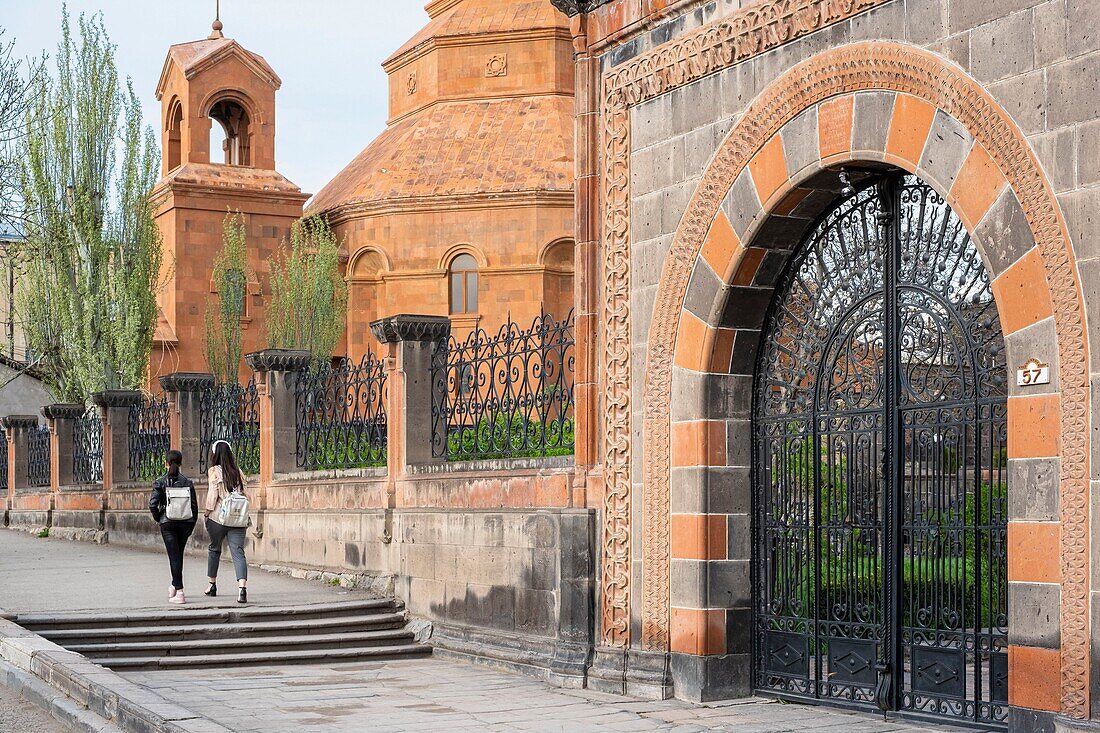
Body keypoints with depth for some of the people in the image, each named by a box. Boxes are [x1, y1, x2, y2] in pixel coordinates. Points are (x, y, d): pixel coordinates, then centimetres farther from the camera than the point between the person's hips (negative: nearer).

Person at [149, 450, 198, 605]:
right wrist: (191, 525, 10)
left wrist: (159, 519, 4)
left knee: (174, 557, -2)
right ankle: (174, 586, 35)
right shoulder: (188, 482, -1)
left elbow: (153, 505, -13)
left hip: (168, 524, -3)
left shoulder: (160, 483, -7)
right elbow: (194, 506, 0)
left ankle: (179, 593, -8)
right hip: (185, 524, 3)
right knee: (178, 555, 19)